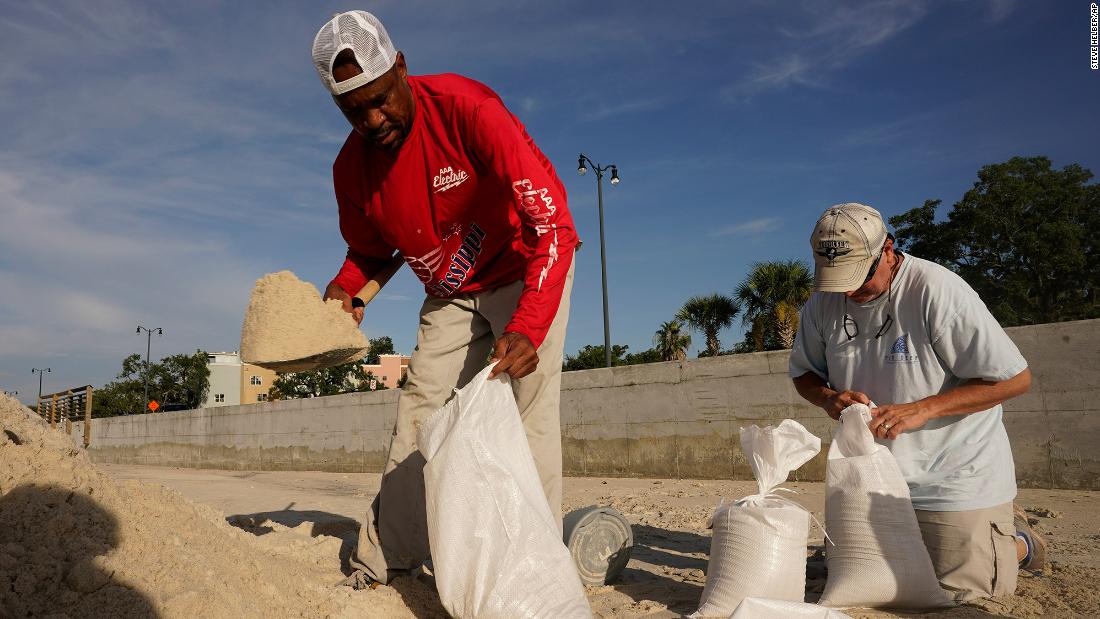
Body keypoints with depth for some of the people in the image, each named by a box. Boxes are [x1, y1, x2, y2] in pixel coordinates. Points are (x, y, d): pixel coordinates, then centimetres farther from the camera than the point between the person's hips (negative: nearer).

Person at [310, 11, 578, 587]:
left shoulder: (464, 108, -29)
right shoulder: (352, 169, -11)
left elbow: (551, 217, -35)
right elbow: (369, 248, 11)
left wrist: (527, 328, -45)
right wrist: (346, 288, -12)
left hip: (525, 271, -5)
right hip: (449, 295, 5)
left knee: (528, 411, -15)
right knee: (418, 413, 4)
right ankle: (378, 567, 14)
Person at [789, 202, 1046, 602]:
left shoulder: (936, 290, -23)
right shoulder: (823, 303, -7)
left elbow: (1015, 378, -21)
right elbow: (803, 373, 6)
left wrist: (921, 409, -29)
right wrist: (829, 398, -17)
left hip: (956, 476, -6)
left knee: (958, 590, 2)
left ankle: (1018, 542, 34)